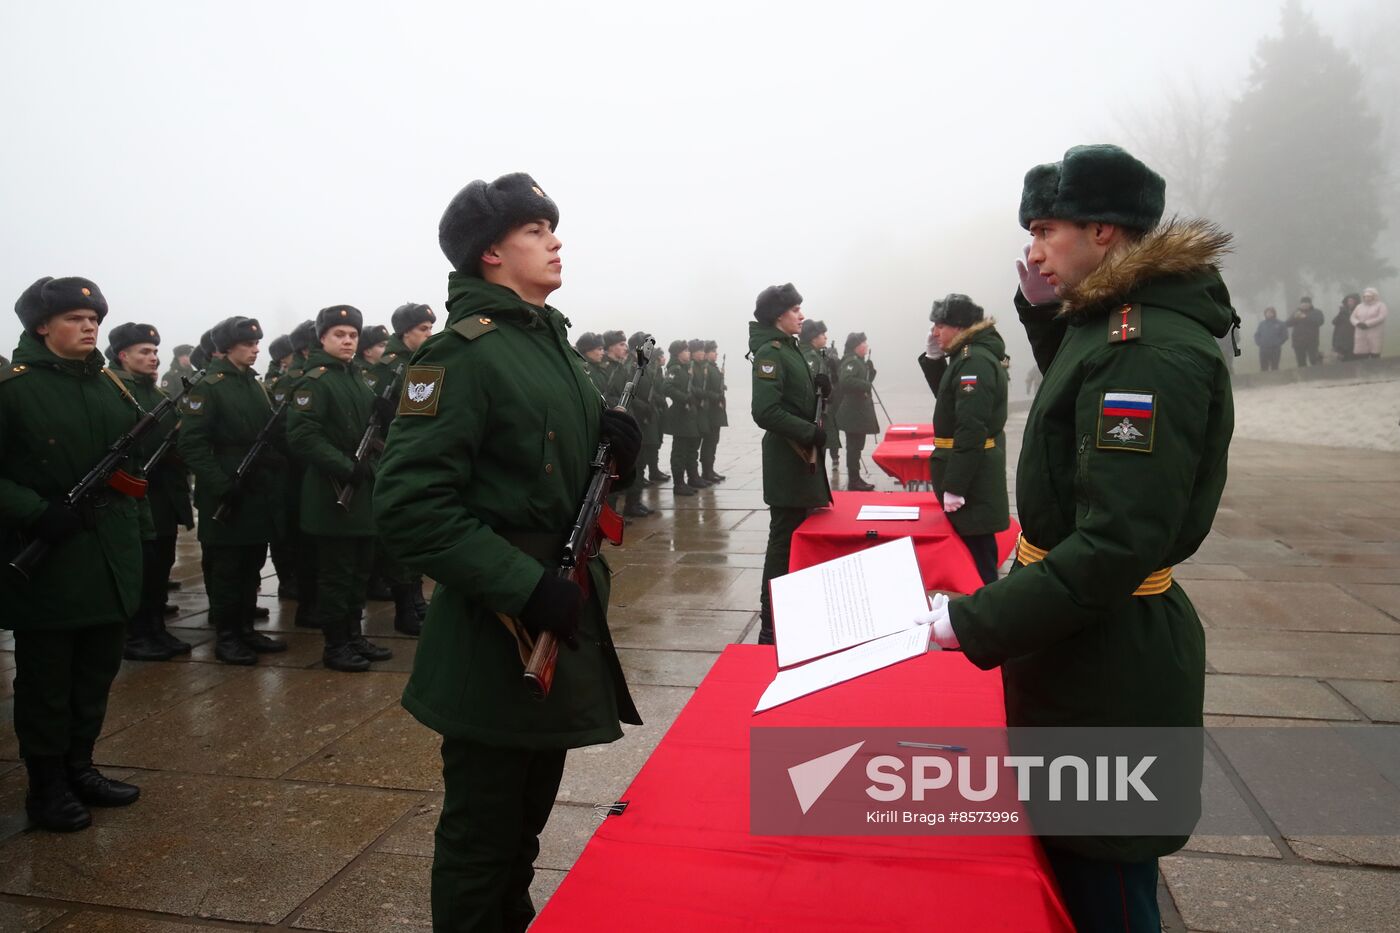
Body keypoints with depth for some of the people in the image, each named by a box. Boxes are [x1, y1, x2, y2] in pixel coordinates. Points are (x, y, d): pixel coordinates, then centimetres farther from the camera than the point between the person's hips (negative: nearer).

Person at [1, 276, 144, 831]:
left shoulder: (110, 384, 11)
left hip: (110, 557, 6)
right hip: (47, 560, -6)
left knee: (98, 670, 15)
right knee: (46, 678, 6)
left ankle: (79, 768, 31)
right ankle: (47, 789, 20)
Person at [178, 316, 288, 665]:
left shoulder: (255, 385, 15)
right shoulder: (207, 387, -9)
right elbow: (192, 444, -16)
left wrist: (275, 475, 8)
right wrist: (220, 485, -22)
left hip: (260, 493, 7)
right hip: (227, 496, -7)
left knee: (252, 565, 13)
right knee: (225, 568, 2)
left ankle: (246, 629, 24)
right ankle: (225, 637, 13)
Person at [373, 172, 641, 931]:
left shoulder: (547, 339, 11)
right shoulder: (462, 352, -16)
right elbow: (408, 504, -24)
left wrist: (611, 437, -2)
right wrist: (523, 586, -27)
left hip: (560, 613, 9)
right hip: (502, 628, -9)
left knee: (528, 815, 24)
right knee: (483, 828, 8)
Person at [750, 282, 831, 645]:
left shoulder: (788, 348, 14)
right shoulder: (770, 352, -15)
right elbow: (766, 412, -25)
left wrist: (817, 385, 2)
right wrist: (810, 432, -20)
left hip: (800, 458, 10)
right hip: (787, 462, -10)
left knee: (796, 537, 16)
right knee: (785, 541, -5)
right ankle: (771, 625, 2)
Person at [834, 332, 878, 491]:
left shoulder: (860, 361, 16)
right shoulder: (851, 361, -15)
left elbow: (867, 379, 23)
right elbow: (846, 381, -30)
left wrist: (870, 365, 8)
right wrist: (867, 386, -20)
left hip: (859, 412, 10)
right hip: (853, 413, -10)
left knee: (855, 447, 14)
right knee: (854, 447, -5)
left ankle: (855, 479, 20)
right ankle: (853, 481, -1)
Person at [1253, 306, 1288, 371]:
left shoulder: (1280, 324, 2)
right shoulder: (1261, 324, 9)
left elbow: (1285, 336, -1)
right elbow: (1257, 335, 11)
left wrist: (1277, 343, -11)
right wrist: (1259, 343, -5)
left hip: (1275, 350, -2)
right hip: (1263, 350, 2)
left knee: (1274, 368, 6)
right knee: (1263, 369, 3)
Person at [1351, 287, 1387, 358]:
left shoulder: (1380, 305, 3)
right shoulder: (1359, 306, 18)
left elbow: (1381, 317, -11)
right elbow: (1353, 317, 11)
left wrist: (1367, 324, -20)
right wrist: (1358, 323, -12)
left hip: (1375, 334, -4)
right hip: (1361, 334, 4)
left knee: (1374, 356, -7)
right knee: (1359, 356, -4)